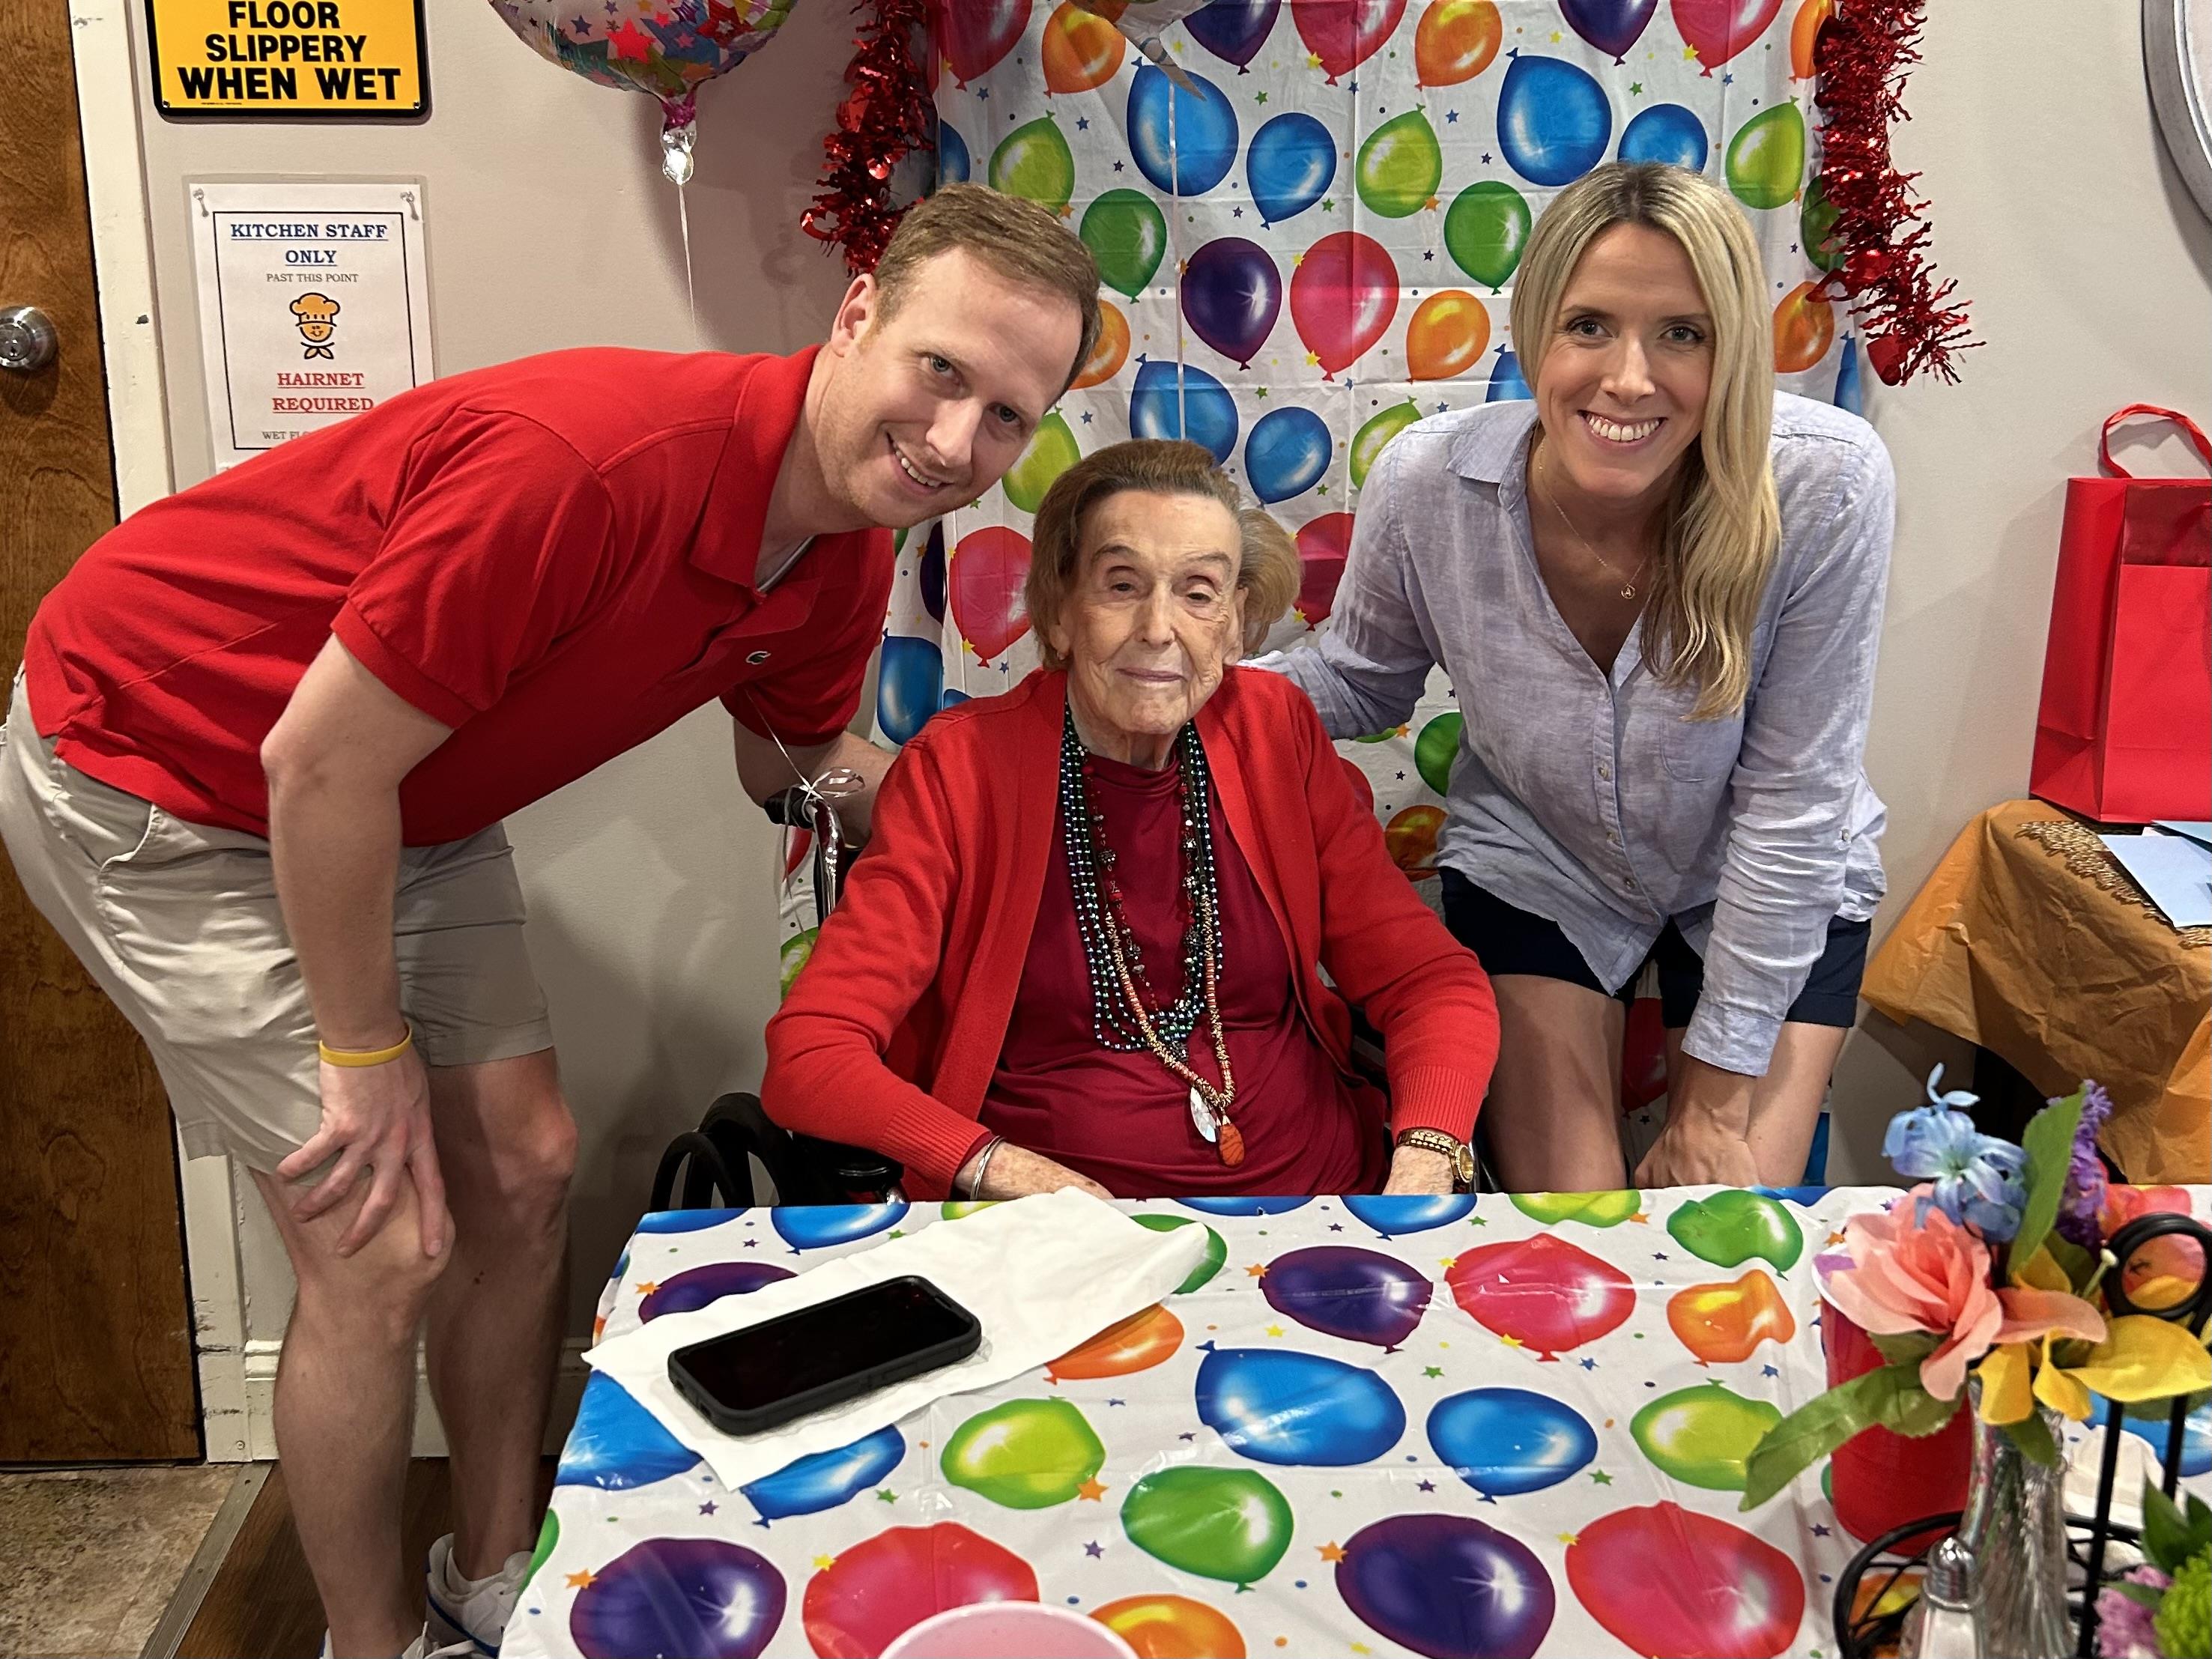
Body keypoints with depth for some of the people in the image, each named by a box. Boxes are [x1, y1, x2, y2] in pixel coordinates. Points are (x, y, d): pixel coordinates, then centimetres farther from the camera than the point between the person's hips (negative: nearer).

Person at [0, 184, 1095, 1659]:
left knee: (525, 1172, 9)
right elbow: (318, 766, -28)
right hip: (153, 768, -7)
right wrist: (368, 1057, -16)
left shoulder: (848, 556, -10)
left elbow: (791, 758, 11)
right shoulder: (595, 459, -37)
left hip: (409, 804, 8)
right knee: (385, 1247, -7)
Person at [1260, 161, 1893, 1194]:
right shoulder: (1427, 482, -25)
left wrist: (1718, 1092, -15)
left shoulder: (1825, 486, -30)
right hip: (1535, 869, 1)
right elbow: (1366, 682, -4)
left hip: (1769, 888, 0)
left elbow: (1793, 800, -21)